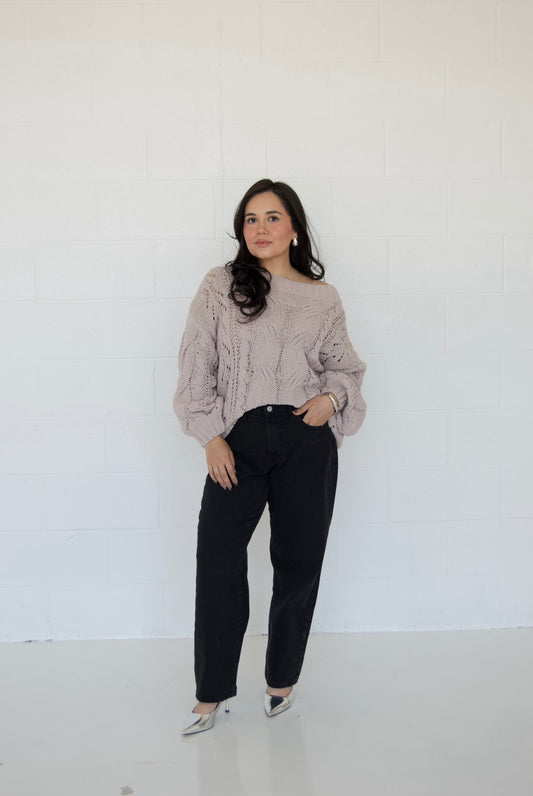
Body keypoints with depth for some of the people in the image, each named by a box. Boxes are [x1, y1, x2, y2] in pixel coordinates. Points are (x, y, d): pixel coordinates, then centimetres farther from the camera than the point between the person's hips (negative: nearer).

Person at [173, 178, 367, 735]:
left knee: (298, 563, 8)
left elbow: (345, 365, 16)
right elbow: (196, 364, 2)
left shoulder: (323, 298, 9)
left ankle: (282, 679, 29)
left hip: (307, 442, 1)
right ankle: (211, 694, 12)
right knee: (217, 559, -5)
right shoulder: (220, 286, 6)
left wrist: (333, 396, -6)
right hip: (238, 439, -1)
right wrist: (211, 436, -6)